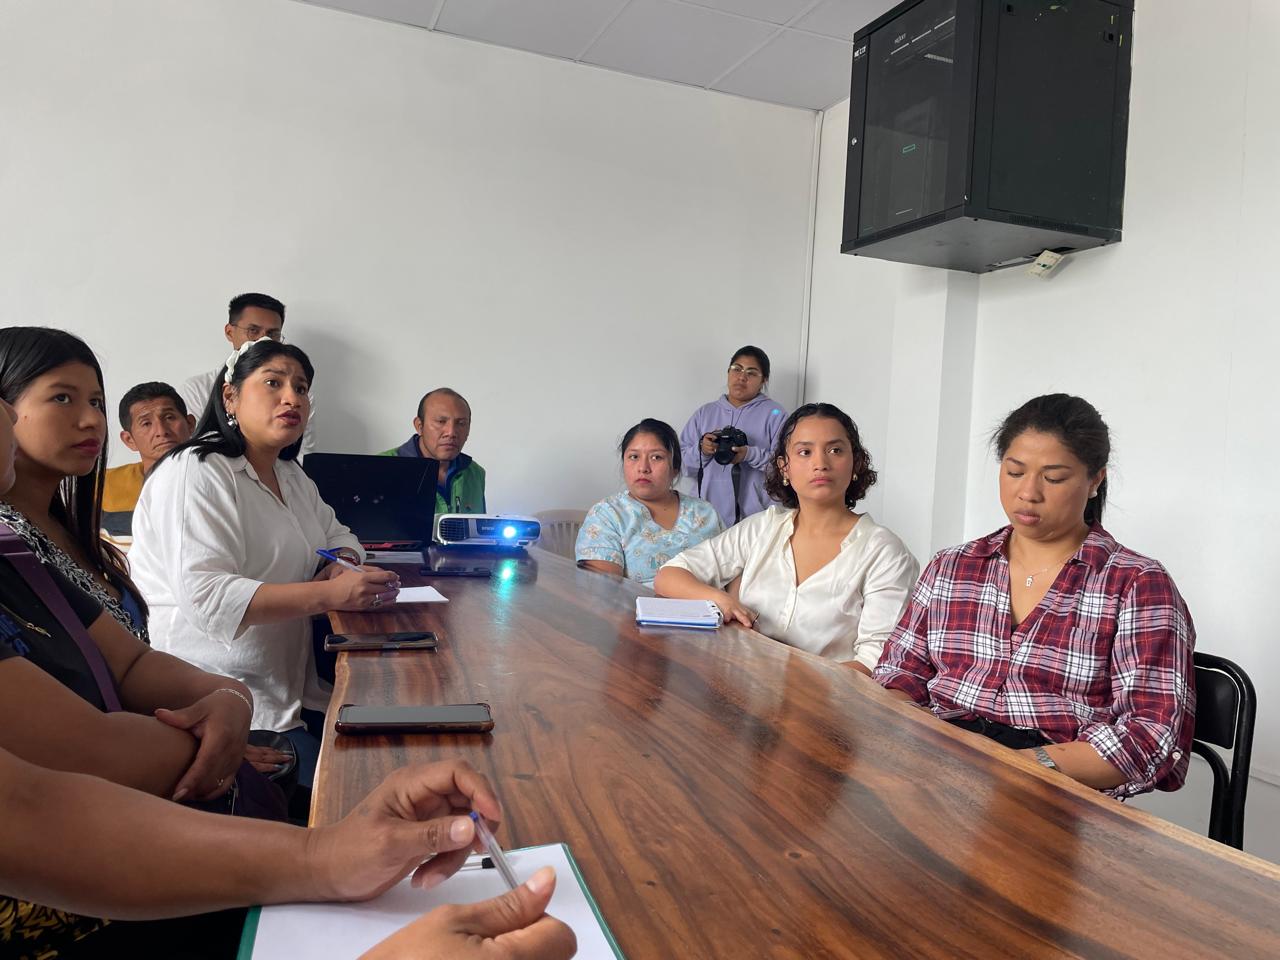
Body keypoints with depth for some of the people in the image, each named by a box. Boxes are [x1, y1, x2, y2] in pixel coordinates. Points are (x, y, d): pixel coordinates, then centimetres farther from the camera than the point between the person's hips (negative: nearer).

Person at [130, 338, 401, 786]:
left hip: (286, 688, 8)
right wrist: (328, 594, -32)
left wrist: (343, 563, -3)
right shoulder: (196, 473, -14)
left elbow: (336, 534, 23)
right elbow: (207, 597, -25)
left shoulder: (290, 475, 14)